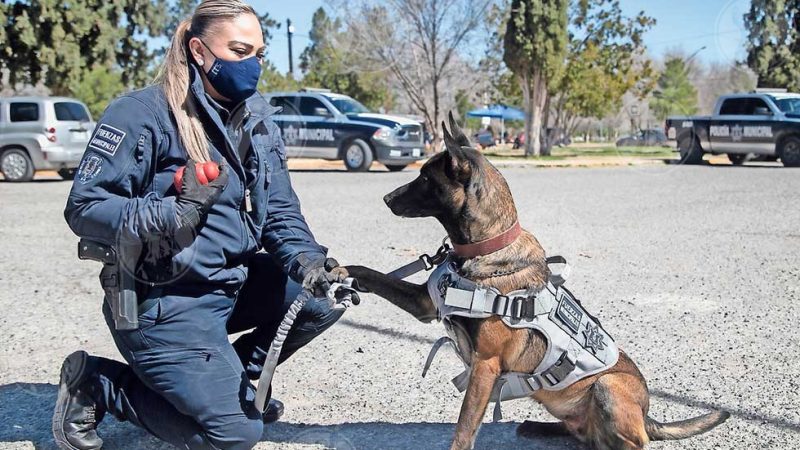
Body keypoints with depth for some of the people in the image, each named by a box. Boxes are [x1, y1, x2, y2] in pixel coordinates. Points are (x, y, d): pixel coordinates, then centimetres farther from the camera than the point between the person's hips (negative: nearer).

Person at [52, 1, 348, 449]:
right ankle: (94, 382, 7)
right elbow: (84, 207, -18)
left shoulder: (259, 119, 5)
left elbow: (280, 211, 2)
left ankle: (230, 377, 15)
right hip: (163, 301, -7)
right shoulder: (144, 113, -16)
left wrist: (308, 262, -18)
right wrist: (170, 214, -32)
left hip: (234, 283, 8)